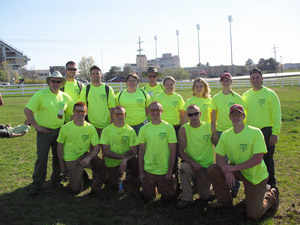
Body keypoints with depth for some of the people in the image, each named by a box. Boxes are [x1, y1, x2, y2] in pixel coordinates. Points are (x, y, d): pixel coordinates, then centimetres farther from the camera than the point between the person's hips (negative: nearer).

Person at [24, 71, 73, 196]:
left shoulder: (65, 97, 5)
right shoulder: (41, 94, -8)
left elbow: (74, 112, 15)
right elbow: (27, 110, -11)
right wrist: (36, 125, -12)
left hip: (60, 131, 4)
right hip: (44, 131, -4)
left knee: (58, 157, 11)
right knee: (42, 158, -2)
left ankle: (56, 181, 27)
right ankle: (36, 185, 11)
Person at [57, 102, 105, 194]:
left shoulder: (90, 128, -7)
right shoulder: (65, 128, -9)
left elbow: (97, 147, -8)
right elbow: (60, 147, 0)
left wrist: (88, 158, -27)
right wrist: (62, 166, -2)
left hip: (84, 155, 1)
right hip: (70, 159, -1)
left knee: (99, 164, -30)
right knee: (76, 190, -4)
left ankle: (96, 189, -6)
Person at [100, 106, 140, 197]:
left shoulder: (130, 130, -2)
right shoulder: (106, 130, -5)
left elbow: (133, 151, -7)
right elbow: (106, 152, -10)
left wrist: (125, 159, -27)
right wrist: (123, 156, -19)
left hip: (127, 160, 1)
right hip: (112, 162, -1)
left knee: (137, 162, -30)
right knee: (114, 186, -15)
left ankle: (135, 190, -9)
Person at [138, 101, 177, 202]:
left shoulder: (168, 127, -6)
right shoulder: (144, 129, 0)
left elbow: (173, 151, -6)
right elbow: (141, 151, 4)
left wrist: (170, 171, -9)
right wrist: (141, 172, 1)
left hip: (164, 171, -2)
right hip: (148, 170, 2)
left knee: (168, 196, 8)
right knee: (147, 197, 8)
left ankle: (173, 181, 36)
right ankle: (153, 186, 38)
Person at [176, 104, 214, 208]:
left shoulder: (209, 127, -6)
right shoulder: (184, 129, -10)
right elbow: (181, 152, -13)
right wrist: (193, 163, -24)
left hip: (207, 166, 1)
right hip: (191, 163, -1)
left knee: (204, 196, 2)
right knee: (183, 167, -36)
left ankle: (203, 185, 39)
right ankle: (187, 198, -18)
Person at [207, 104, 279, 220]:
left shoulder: (255, 132, -18)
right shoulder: (226, 135, -4)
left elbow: (257, 159, -23)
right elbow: (219, 157, -5)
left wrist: (233, 168, -25)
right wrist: (227, 171, -26)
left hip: (255, 175, -4)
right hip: (237, 171, 4)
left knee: (254, 214, -9)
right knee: (212, 170, -17)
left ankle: (271, 195, 23)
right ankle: (225, 201, 5)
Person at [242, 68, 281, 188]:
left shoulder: (270, 94, -5)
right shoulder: (246, 95, 8)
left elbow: (277, 115, -7)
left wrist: (275, 133, -14)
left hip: (266, 131, -4)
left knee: (267, 159, 4)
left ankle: (271, 185, 20)